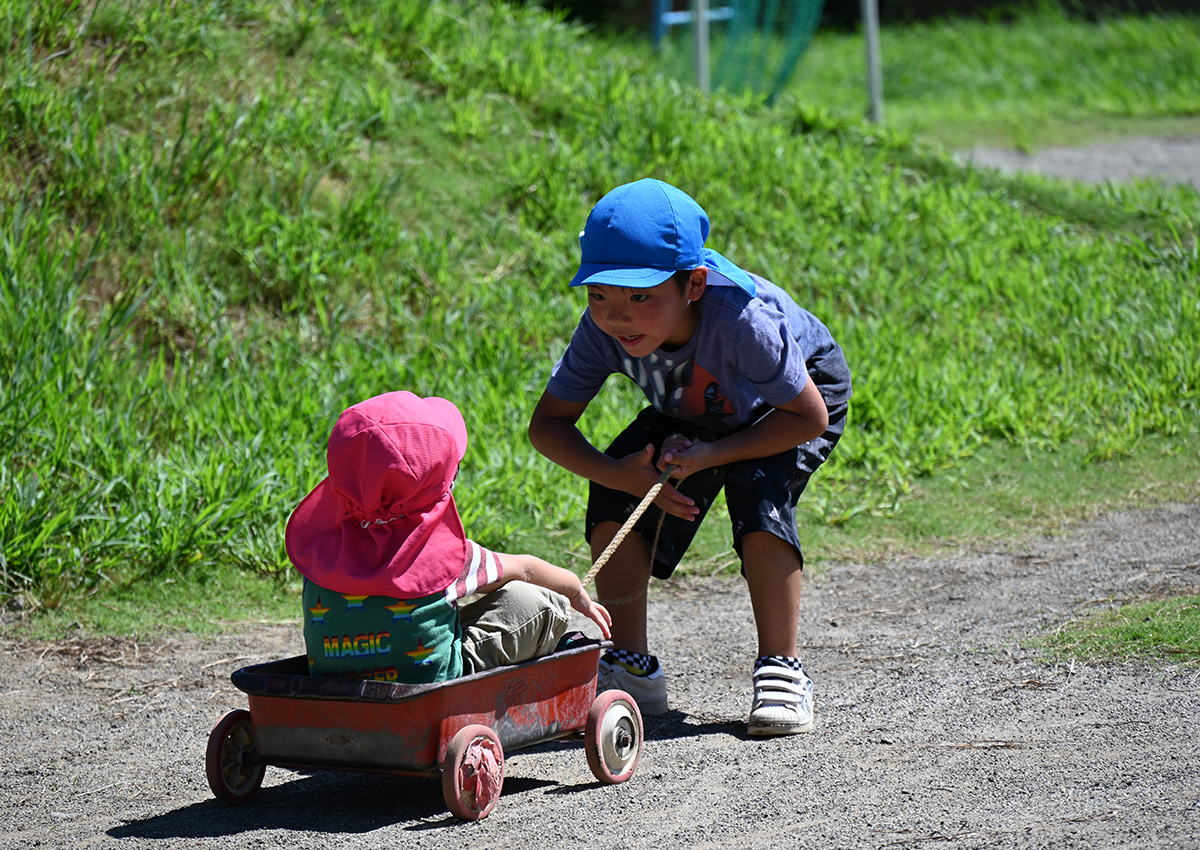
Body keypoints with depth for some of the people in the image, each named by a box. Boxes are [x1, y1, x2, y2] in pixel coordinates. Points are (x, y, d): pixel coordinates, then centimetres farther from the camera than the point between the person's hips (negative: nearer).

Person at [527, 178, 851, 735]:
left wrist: (711, 455, -39)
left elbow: (809, 418, -31)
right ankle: (630, 666, -5)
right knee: (615, 493, -16)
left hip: (800, 393, -4)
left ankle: (781, 669, -19)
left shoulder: (739, 319, -43)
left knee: (756, 491, -31)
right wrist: (616, 473, -39)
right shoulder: (604, 331, -31)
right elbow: (548, 424, -21)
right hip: (695, 410, 5)